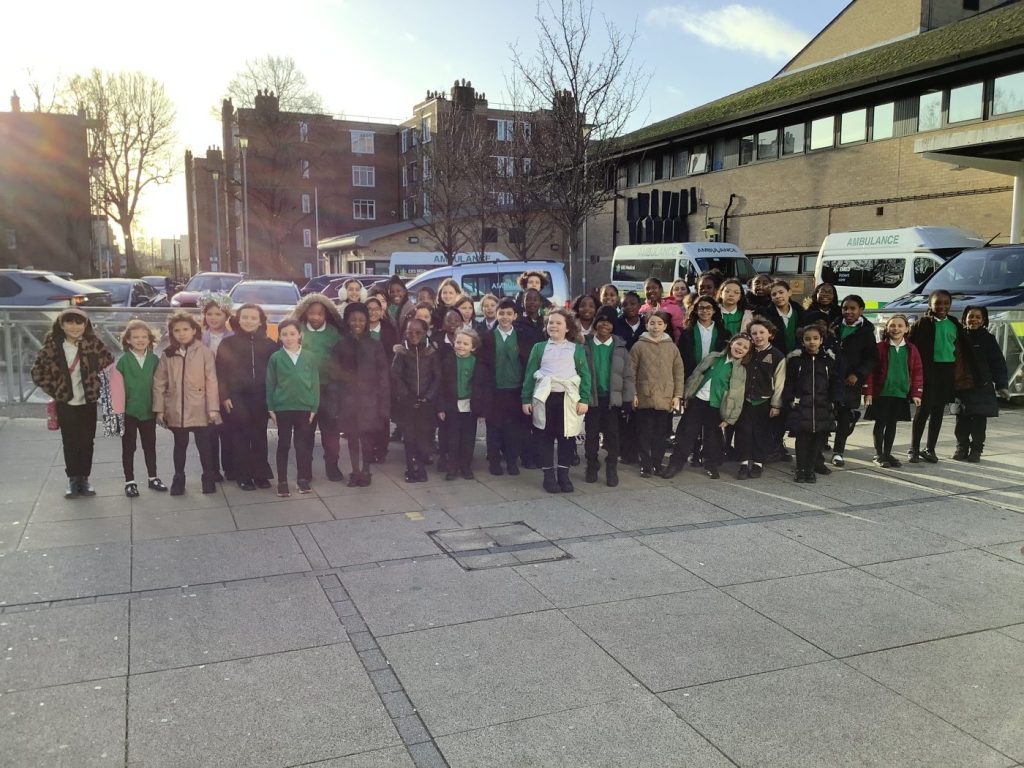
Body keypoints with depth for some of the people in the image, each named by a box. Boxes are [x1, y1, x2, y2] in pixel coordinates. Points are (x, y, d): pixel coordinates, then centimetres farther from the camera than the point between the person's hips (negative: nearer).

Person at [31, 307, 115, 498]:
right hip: (65, 404, 0)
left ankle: (84, 478, 21)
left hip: (88, 402, 0)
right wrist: (53, 390, -4)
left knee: (87, 442, 8)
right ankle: (73, 479, 19)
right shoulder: (52, 345, -8)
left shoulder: (93, 343, -7)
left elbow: (110, 365, 0)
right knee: (70, 443, 7)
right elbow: (37, 372, 0)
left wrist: (97, 386, -6)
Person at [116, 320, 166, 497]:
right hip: (128, 411, -2)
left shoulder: (154, 360, -1)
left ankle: (153, 478, 27)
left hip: (149, 410, 2)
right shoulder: (123, 360, -8)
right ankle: (129, 481, 18)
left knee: (150, 445, 14)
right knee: (128, 447, 8)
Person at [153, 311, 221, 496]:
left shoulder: (204, 352, -6)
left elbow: (211, 381, -7)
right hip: (175, 410, 2)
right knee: (180, 445, 14)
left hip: (199, 409, -2)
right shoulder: (167, 354, 3)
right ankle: (178, 478, 27)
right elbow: (159, 383, 5)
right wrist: (159, 409, 2)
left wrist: (213, 408, -10)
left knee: (204, 444, 5)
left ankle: (208, 477, 20)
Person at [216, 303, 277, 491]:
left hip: (260, 397, 1)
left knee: (259, 436, 7)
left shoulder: (269, 344, 7)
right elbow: (221, 372, 0)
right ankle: (243, 476, 10)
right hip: (236, 397, -1)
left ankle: (261, 475, 15)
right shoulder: (228, 343, 3)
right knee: (240, 437, 2)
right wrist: (224, 396, -8)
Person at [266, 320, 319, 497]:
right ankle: (282, 481, 15)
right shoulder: (275, 358, -3)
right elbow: (270, 384, 0)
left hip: (305, 407, 1)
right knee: (283, 444, 8)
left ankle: (303, 478, 20)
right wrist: (271, 409, -2)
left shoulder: (310, 357, -1)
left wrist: (314, 407, -1)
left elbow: (315, 383, 2)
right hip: (283, 408, -1)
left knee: (303, 444, 8)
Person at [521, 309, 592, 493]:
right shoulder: (539, 348, 9)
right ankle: (548, 475, 12)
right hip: (544, 398, 0)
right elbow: (529, 374, 8)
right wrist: (526, 399, 2)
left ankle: (563, 474, 14)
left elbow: (585, 375, 3)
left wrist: (584, 400, -6)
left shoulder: (577, 349, 8)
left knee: (567, 437, 3)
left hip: (568, 398, 0)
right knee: (545, 437, 3)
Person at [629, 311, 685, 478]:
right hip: (644, 398, -2)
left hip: (665, 399, 2)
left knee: (661, 434, 7)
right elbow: (631, 372, 0)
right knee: (644, 433, 4)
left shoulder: (672, 347, 7)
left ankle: (657, 463, 19)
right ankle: (646, 465, 12)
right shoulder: (639, 346, 0)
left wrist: (677, 395, 2)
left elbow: (678, 372, 7)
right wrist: (632, 394, -6)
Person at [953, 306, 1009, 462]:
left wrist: (1001, 385, -7)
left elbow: (998, 363, -1)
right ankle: (961, 448, 19)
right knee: (961, 421, 7)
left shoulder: (988, 339, -1)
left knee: (979, 421, 3)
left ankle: (976, 450, 12)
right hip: (961, 387, 2)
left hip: (982, 388, -1)